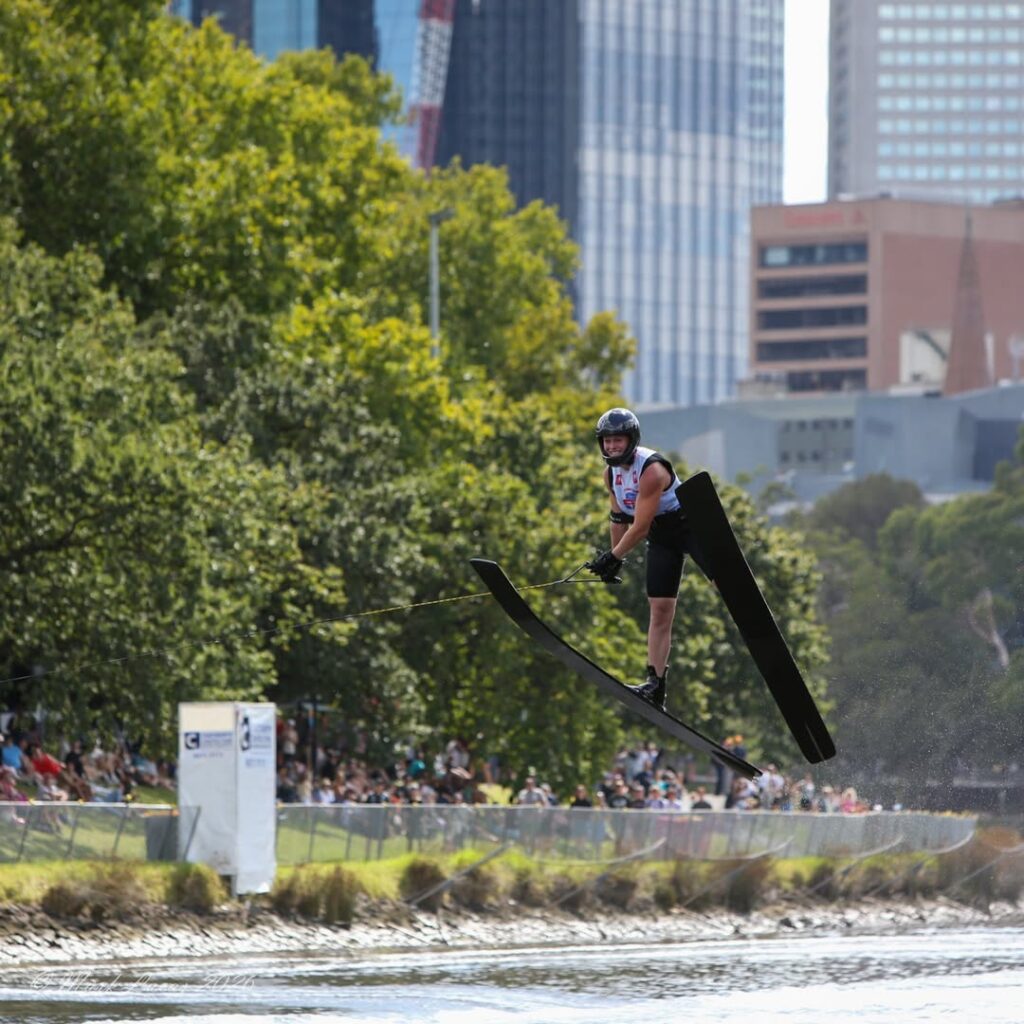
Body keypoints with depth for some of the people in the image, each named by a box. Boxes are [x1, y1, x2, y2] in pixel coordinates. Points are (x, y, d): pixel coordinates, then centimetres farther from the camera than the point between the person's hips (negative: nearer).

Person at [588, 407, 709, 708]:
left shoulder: (652, 470, -27)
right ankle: (655, 686, -4)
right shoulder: (611, 473, -1)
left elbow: (640, 526, -26)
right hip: (660, 536, 6)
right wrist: (614, 560, 14)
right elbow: (620, 518, 13)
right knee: (660, 609, 0)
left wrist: (611, 557, -19)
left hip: (690, 524, -6)